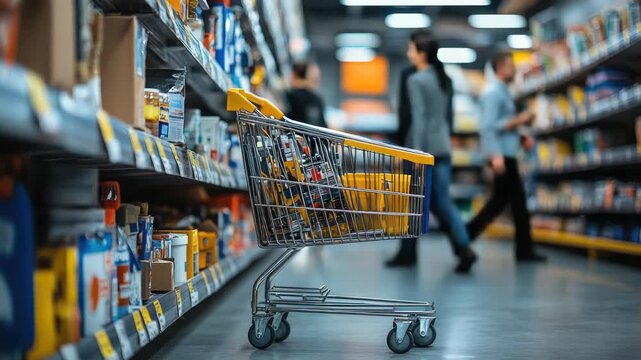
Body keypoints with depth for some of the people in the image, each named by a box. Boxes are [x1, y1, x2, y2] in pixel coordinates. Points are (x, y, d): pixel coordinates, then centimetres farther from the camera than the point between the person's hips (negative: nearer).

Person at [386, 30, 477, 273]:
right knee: (441, 201, 5)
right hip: (443, 147, 7)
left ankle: (407, 253, 16)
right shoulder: (444, 79, 14)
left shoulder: (416, 80, -9)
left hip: (423, 146, -7)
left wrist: (417, 154, -18)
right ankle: (463, 247, -10)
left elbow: (419, 118, -16)